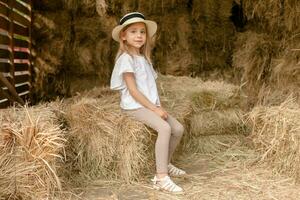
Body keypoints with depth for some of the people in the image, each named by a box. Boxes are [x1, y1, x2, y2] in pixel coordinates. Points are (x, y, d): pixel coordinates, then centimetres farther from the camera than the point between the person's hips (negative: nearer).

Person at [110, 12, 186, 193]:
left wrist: (159, 106, 0)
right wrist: (154, 108, -17)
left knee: (178, 129, -2)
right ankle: (161, 178, -30)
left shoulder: (143, 58, 17)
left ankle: (166, 164, 19)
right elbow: (133, 90, -16)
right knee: (164, 128, -29)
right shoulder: (126, 58, -11)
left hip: (150, 105, 9)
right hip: (135, 106, -9)